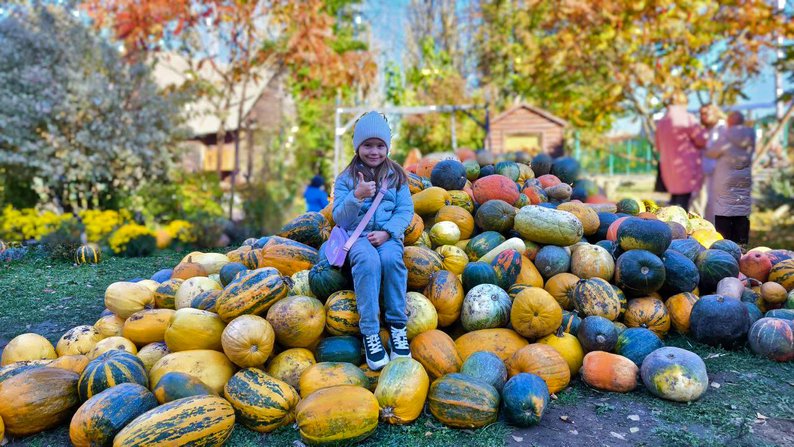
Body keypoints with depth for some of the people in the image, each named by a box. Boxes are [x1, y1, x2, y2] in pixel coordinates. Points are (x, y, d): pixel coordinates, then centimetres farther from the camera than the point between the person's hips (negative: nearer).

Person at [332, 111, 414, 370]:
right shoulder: (346, 178, 9)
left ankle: (397, 325, -22)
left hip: (388, 235, 1)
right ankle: (369, 332, -31)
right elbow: (339, 218, 1)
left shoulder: (396, 175, 12)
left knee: (390, 259, -34)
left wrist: (387, 232, -16)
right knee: (368, 260, -35)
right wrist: (357, 196, -16)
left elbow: (405, 210, 2)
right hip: (357, 235, -1)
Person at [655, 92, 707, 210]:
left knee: (675, 198, 18)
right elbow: (701, 141, -8)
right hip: (686, 166, -6)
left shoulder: (661, 121, 9)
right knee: (682, 201, -3)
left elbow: (658, 146, 17)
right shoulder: (688, 118, -11)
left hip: (667, 167, 6)